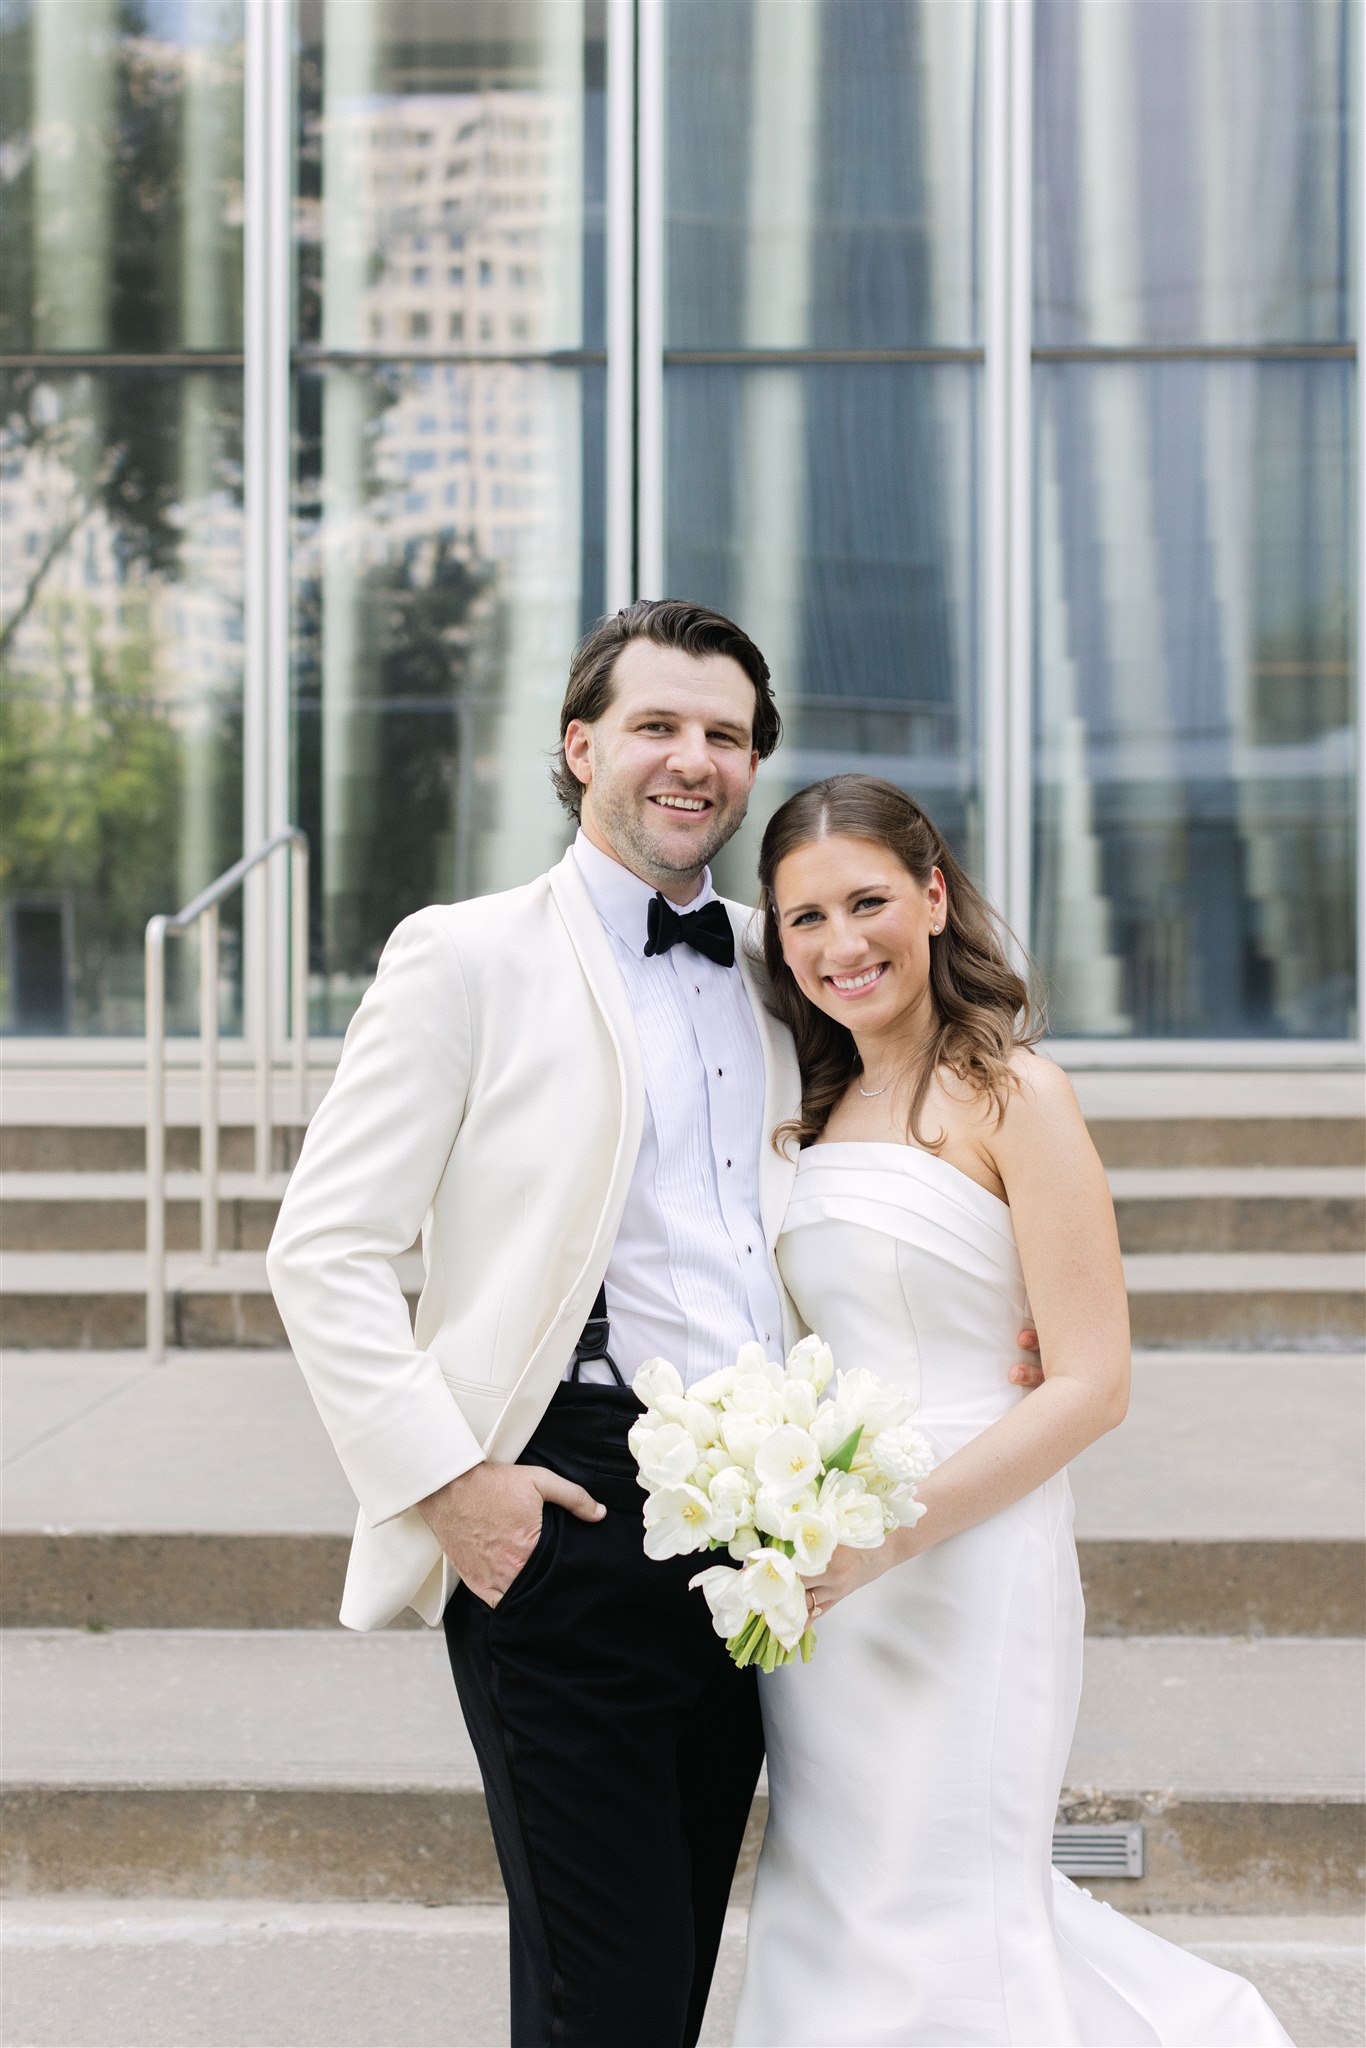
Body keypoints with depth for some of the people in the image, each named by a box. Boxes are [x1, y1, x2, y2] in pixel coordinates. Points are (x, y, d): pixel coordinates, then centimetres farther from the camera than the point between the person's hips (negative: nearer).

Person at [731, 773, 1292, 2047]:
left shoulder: (1011, 1096, -9)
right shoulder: (816, 1112, 12)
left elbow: (1091, 1384, -13)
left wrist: (888, 1534, -19)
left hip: (961, 1566, -7)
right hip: (818, 1583, 7)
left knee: (934, 1929, -2)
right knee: (829, 1917, 12)